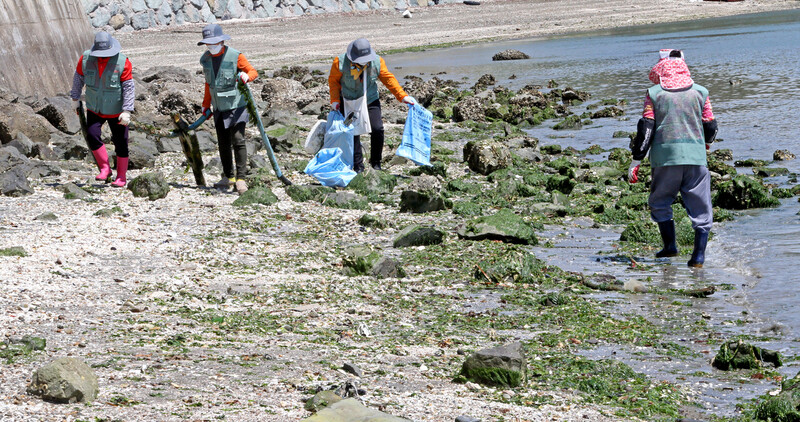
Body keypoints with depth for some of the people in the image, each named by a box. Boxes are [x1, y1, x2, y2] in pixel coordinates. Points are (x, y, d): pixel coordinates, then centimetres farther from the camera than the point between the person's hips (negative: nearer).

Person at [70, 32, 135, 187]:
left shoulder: (122, 62, -17)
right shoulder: (86, 59, -10)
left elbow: (129, 88, -16)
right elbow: (78, 78, 7)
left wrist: (127, 111, -20)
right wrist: (75, 98, 14)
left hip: (116, 111, -2)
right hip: (94, 109, 2)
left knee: (120, 143, 1)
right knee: (92, 135, -17)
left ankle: (121, 176, 15)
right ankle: (105, 168, -1)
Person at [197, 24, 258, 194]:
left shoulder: (235, 56, -10)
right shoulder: (206, 59, 7)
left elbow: (253, 71, -7)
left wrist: (246, 76, -31)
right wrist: (206, 106, 21)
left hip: (236, 106, -6)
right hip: (219, 108, 6)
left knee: (238, 140, -15)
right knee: (223, 143, 9)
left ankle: (241, 178, -15)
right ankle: (228, 177, 22)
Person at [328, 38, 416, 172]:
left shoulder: (377, 61, -11)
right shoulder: (341, 62, -17)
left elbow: (388, 79, -3)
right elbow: (333, 80, -2)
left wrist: (403, 96, -8)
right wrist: (335, 100, -9)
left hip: (371, 100, 1)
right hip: (349, 102, -1)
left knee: (377, 129, -9)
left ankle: (375, 162, 10)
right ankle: (358, 166, 5)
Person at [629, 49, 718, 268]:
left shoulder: (654, 93, 4)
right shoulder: (700, 92, 8)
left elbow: (646, 129, -1)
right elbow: (710, 127, 11)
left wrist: (636, 161, 1)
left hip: (665, 157, -1)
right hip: (696, 158, 1)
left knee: (660, 203, 17)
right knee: (699, 207, 6)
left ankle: (670, 245, 11)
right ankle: (699, 255, 1)